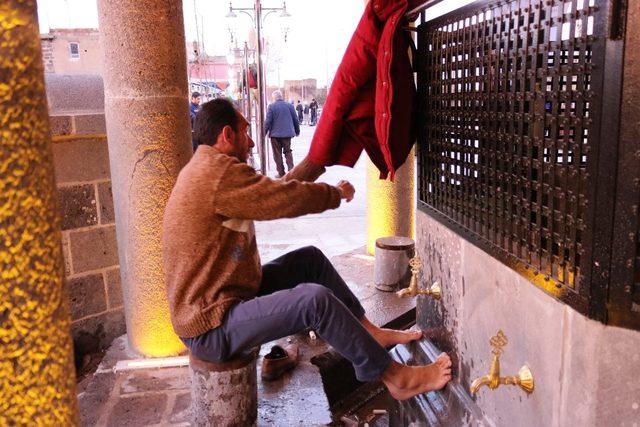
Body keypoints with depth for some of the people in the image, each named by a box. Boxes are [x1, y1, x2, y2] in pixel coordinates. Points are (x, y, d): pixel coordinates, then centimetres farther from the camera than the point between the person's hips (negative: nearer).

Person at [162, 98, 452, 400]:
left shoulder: (204, 170, 12)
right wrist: (337, 193, -2)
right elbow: (288, 199, -21)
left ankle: (370, 332, 16)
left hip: (228, 296, 11)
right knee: (316, 299, -28)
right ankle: (395, 377, -11)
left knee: (310, 258, 11)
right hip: (211, 328, -11)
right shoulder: (217, 172, -23)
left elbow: (273, 193, 20)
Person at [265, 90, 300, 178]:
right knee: (288, 152, 13)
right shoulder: (289, 106, 4)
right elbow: (295, 120, 9)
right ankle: (291, 170, 1)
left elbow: (268, 121, -10)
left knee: (277, 154, 6)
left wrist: (264, 132, -2)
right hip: (287, 133, 3)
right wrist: (297, 131, 21)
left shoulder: (271, 106, -7)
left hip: (275, 134, -3)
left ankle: (281, 173, 7)